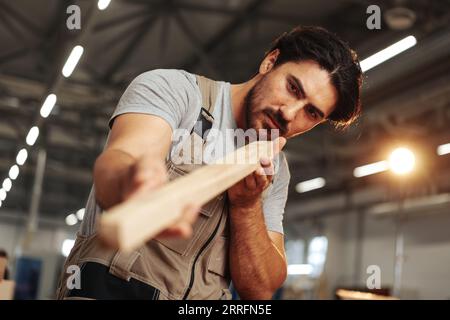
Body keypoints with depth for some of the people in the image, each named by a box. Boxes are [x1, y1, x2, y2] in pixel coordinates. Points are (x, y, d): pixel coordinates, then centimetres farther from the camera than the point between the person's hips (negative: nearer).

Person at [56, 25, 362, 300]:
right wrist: (129, 183, -45)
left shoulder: (276, 171, 8)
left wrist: (247, 205, -13)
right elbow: (117, 159, -24)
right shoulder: (172, 87, -5)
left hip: (207, 295, 4)